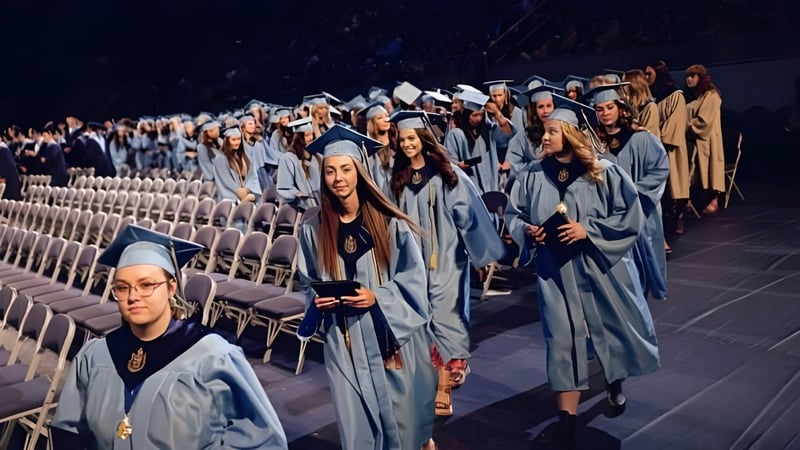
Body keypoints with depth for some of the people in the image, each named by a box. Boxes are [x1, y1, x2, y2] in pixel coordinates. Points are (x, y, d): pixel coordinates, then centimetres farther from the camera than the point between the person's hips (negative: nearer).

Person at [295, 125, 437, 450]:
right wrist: (318, 300, -9)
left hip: (390, 333, -1)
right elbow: (307, 282, 11)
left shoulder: (389, 222, -7)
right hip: (344, 339, 2)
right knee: (355, 420, 6)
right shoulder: (313, 228, -1)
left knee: (399, 411, 11)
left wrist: (377, 298, -18)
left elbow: (413, 277, -4)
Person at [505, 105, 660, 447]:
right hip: (555, 271, 1)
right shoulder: (533, 175, -1)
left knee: (613, 327, 15)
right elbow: (513, 214, 8)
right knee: (563, 339, 1)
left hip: (600, 266, -1)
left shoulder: (604, 172, -8)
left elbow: (629, 215, -8)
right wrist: (527, 231, -13)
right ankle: (567, 420, 7)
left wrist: (588, 230, -18)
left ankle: (615, 384, 47)